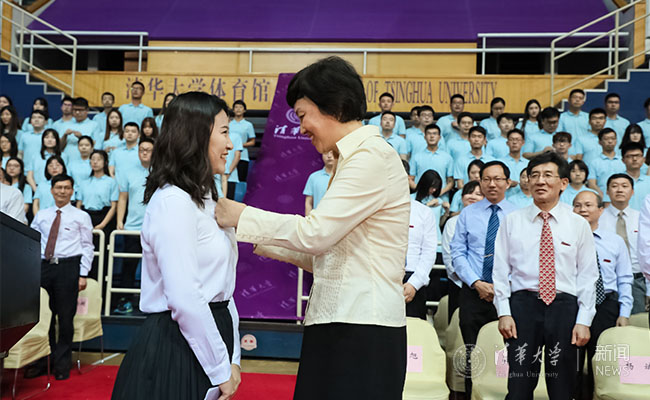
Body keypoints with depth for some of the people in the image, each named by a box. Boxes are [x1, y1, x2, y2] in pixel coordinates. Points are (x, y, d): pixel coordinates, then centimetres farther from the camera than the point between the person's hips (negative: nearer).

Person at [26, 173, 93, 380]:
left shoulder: (81, 216, 4)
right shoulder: (41, 215, 14)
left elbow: (87, 247, 1)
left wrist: (83, 274, -6)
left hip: (68, 267, -3)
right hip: (43, 267, 3)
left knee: (65, 317, 1)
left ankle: (62, 364, 13)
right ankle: (41, 361, 22)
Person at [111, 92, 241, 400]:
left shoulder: (203, 199, 13)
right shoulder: (173, 201, -17)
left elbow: (221, 287, 10)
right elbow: (185, 299, -23)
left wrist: (232, 359, 6)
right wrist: (220, 371, -14)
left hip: (207, 336, 9)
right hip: (175, 352, -9)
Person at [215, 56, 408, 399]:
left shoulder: (372, 156, -11)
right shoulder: (355, 158, 19)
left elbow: (316, 233, -18)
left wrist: (241, 216, -8)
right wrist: (259, 241, 13)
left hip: (362, 332, -9)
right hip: (343, 323, 9)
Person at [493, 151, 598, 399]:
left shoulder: (578, 225, 6)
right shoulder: (512, 221, 5)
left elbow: (587, 276, 5)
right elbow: (501, 270, 4)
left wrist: (584, 320, -2)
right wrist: (504, 312, -3)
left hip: (564, 306, 1)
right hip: (523, 304, -1)